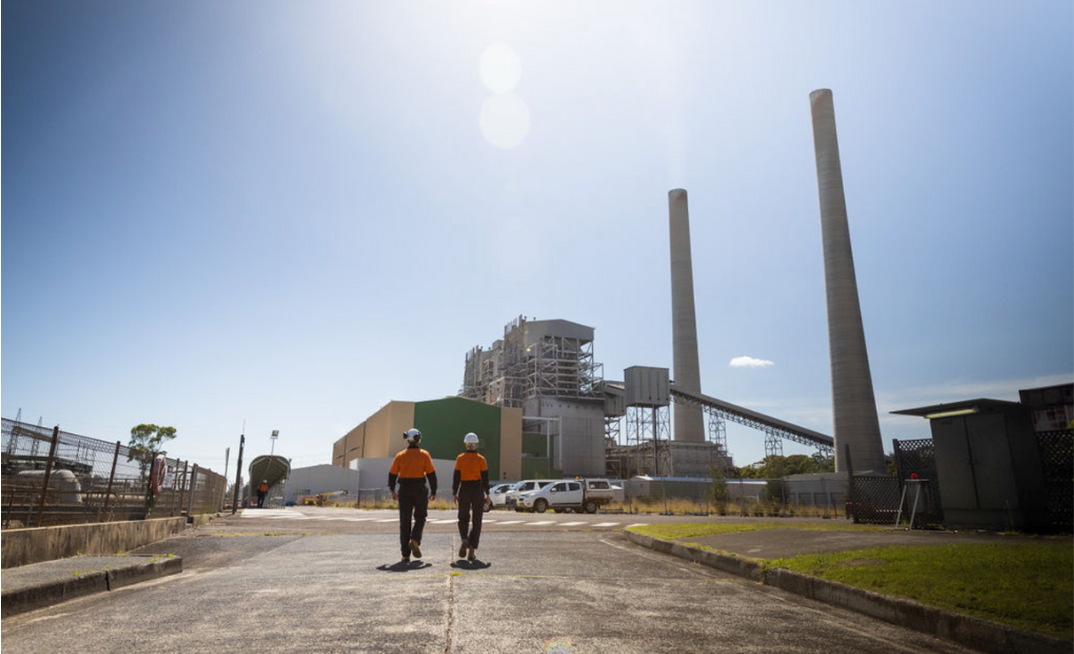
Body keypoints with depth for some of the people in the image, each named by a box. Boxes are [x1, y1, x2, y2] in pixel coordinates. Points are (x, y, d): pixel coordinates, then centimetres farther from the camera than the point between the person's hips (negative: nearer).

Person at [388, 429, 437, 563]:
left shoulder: (400, 456, 2)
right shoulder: (424, 455, -3)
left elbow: (392, 474, 5)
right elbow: (431, 474, -6)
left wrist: (392, 490, 19)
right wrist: (433, 491, 4)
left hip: (404, 491, 2)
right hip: (419, 490, -1)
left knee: (405, 521, 6)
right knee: (420, 517, 16)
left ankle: (406, 555, 5)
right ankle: (415, 540, -11)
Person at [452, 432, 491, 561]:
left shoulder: (460, 458, -2)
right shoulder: (481, 459, -4)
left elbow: (456, 478, -3)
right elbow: (485, 478, -5)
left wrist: (454, 494, 4)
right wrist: (487, 494, 5)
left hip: (464, 491, 1)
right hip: (478, 491, 0)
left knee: (463, 519, 16)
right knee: (476, 522, 9)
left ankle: (464, 540, -12)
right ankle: (471, 552, 4)